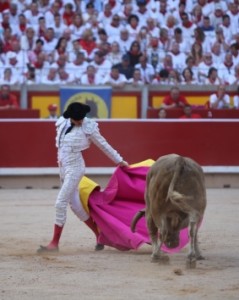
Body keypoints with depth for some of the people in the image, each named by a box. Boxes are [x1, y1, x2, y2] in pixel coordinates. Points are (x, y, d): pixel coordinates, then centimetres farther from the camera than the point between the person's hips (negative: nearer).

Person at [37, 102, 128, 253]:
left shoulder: (88, 127, -10)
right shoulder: (63, 123, 3)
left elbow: (104, 145, 1)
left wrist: (119, 161, 10)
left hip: (75, 168, -7)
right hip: (63, 168, 7)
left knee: (61, 203, -13)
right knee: (75, 205, 11)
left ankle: (55, 243, -11)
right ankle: (99, 234, 23)